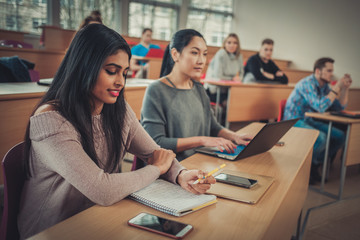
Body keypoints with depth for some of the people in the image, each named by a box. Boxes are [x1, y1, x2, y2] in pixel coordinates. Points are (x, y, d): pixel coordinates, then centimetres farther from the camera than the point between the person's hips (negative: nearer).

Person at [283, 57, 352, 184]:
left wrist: (345, 88, 1)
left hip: (308, 121, 9)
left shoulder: (324, 86, 8)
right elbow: (320, 107, -29)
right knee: (321, 138, -32)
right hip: (294, 121, -9)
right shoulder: (307, 83, -18)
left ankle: (314, 166, 8)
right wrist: (337, 88, -23)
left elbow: (339, 107, 12)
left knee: (339, 136, -2)